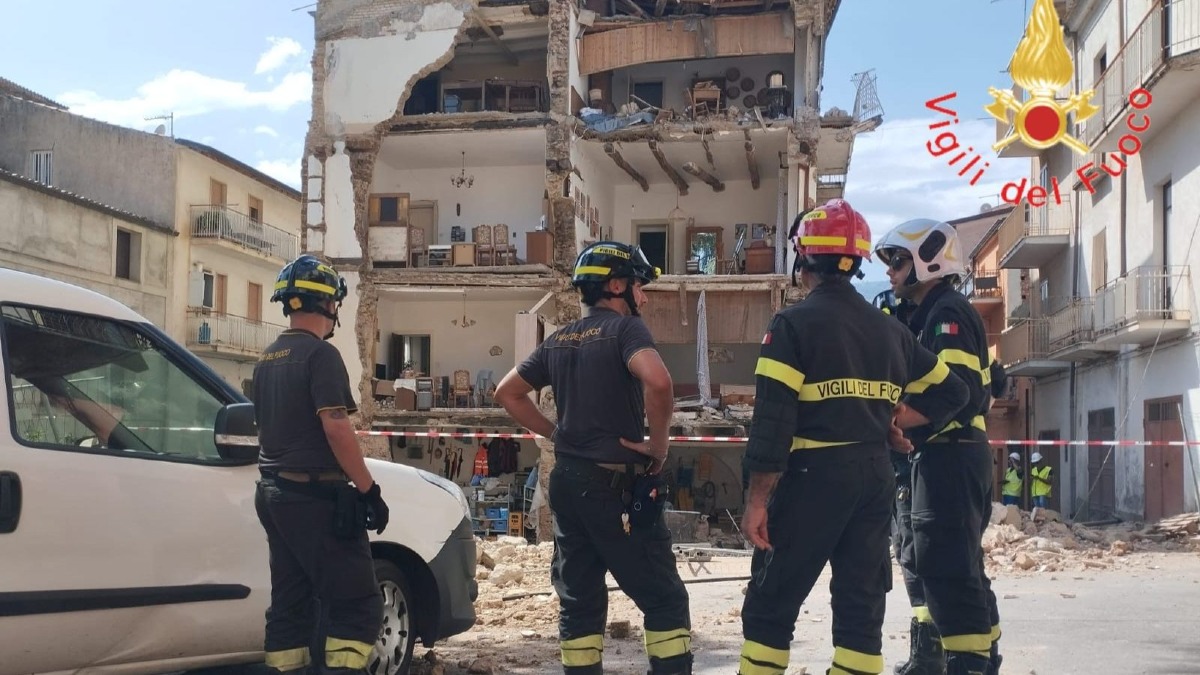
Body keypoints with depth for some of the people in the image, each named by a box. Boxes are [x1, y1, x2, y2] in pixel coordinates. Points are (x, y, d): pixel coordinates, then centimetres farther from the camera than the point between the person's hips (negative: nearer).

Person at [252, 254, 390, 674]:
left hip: (274, 492, 9)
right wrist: (368, 490, -16)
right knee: (358, 606, -7)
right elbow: (335, 427, -21)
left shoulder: (267, 359, 15)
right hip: (315, 496, -9)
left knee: (289, 605, 12)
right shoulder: (320, 353, -13)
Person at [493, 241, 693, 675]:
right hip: (616, 484, -7)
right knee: (664, 599, 1)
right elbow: (657, 381, -27)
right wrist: (658, 444, -15)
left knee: (578, 601, 11)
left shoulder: (559, 340, 13)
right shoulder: (624, 327, -8)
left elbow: (507, 393, 20)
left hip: (566, 481, 7)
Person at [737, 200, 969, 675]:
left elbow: (772, 419, -14)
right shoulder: (889, 329, 11)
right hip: (875, 476, 6)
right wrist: (891, 420, 16)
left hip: (814, 475, -5)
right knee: (861, 603, 11)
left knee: (771, 602, 4)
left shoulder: (794, 323, -8)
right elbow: (949, 392, 20)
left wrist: (757, 499, -11)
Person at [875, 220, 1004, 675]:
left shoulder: (948, 313, -11)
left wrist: (908, 432, -19)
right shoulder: (929, 316, 20)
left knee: (950, 572, -10)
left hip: (951, 458, -11)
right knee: (926, 565, 16)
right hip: (945, 458, 11)